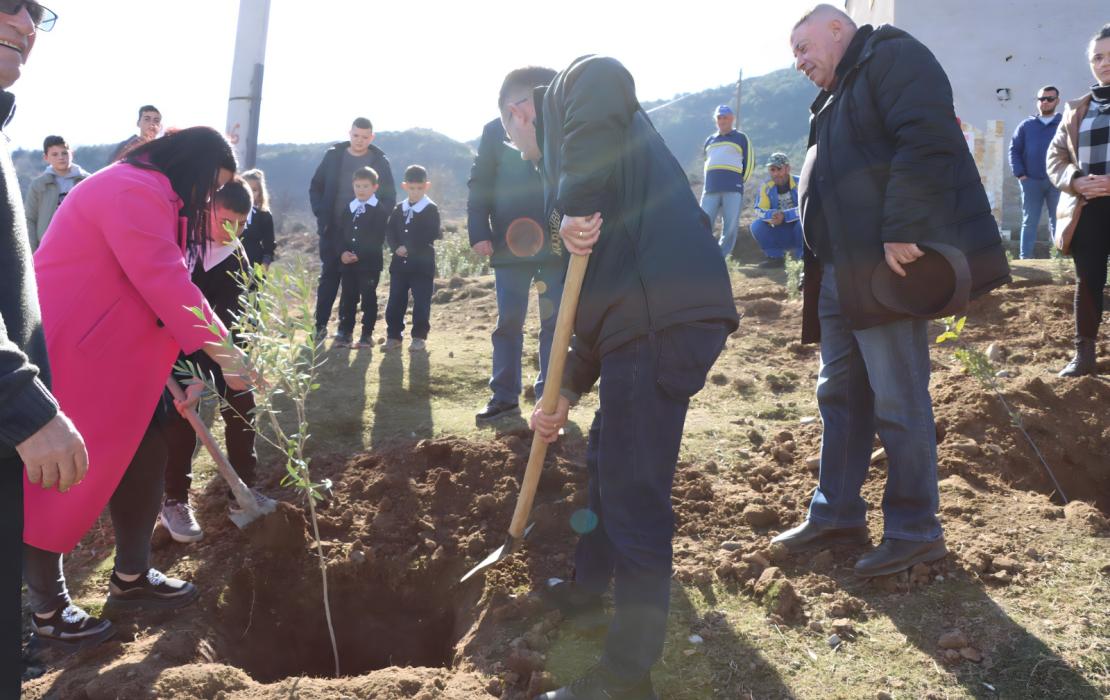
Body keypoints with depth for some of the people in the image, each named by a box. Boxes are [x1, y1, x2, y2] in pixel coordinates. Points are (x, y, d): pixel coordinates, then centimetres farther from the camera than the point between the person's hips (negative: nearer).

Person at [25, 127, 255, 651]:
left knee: (143, 457, 12)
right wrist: (221, 351, -17)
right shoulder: (135, 190, -19)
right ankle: (48, 611, 12)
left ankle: (130, 578, 25)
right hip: (63, 355, -11)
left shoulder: (148, 193, 17)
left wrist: (176, 370, 17)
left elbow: (157, 286, 19)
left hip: (107, 354, 11)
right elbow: (166, 284, -25)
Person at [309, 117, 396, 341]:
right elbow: (316, 187, 8)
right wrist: (321, 214, -3)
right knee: (329, 276, 4)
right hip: (332, 230, 1)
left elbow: (389, 198, 2)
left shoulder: (380, 161, -1)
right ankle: (320, 325, 8)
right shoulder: (333, 155, 3)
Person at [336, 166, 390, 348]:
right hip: (348, 262, 5)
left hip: (369, 263, -5)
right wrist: (343, 252, -8)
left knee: (368, 298, 1)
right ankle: (345, 332, 16)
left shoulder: (380, 211, -5)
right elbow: (341, 233, 10)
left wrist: (359, 255, -18)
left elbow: (377, 239, -12)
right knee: (347, 297, 8)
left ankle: (367, 335, 7)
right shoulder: (349, 208, 13)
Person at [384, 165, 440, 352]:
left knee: (421, 302, -1)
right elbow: (389, 232, 6)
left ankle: (419, 336, 8)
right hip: (399, 264, 4)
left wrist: (409, 248, -17)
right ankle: (393, 335, 15)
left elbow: (431, 235, -14)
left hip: (422, 265, -4)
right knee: (395, 301, 5)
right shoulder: (398, 210, 10)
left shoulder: (431, 210, -4)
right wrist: (396, 248, -14)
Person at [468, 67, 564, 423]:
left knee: (555, 321, 4)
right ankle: (504, 395, 12)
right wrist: (479, 233, -6)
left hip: (557, 244, 0)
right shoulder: (495, 131, 2)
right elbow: (479, 185, 2)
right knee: (508, 320, 4)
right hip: (509, 244, 0)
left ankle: (549, 396, 13)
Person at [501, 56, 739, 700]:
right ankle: (588, 586, 48)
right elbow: (598, 291, 31)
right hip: (647, 313, 11)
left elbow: (604, 77, -22)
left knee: (634, 491, -6)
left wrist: (577, 203, -21)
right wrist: (568, 391, 30)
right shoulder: (568, 153, 32)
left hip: (664, 316, -10)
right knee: (606, 459, 27)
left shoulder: (568, 96, 7)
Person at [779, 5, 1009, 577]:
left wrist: (901, 231, -25)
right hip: (840, 274, 10)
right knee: (840, 394, 13)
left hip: (888, 268, -10)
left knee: (899, 403, -4)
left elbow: (927, 142, -19)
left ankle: (915, 531, 6)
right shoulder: (837, 97, 25)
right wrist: (823, 263, 16)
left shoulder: (892, 56, -4)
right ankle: (837, 513, 23)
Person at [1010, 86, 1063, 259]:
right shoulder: (1026, 125, 8)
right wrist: (1019, 174, -5)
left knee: (1058, 222, 4)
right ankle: (1025, 257, 6)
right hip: (1031, 181, 1)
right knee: (1029, 222, 3)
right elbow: (1014, 150, 6)